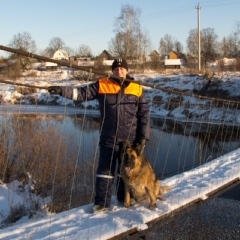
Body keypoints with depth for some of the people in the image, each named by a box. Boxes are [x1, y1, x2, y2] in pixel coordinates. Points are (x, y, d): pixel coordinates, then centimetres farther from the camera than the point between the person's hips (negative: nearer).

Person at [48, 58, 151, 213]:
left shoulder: (137, 89, 1)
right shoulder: (101, 85, 0)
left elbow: (144, 114, 2)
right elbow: (82, 93, -4)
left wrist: (143, 136, -2)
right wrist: (62, 90, -17)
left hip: (130, 139, 1)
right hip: (108, 139, 0)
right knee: (105, 171, 4)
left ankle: (125, 197, 33)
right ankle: (102, 202, 14)